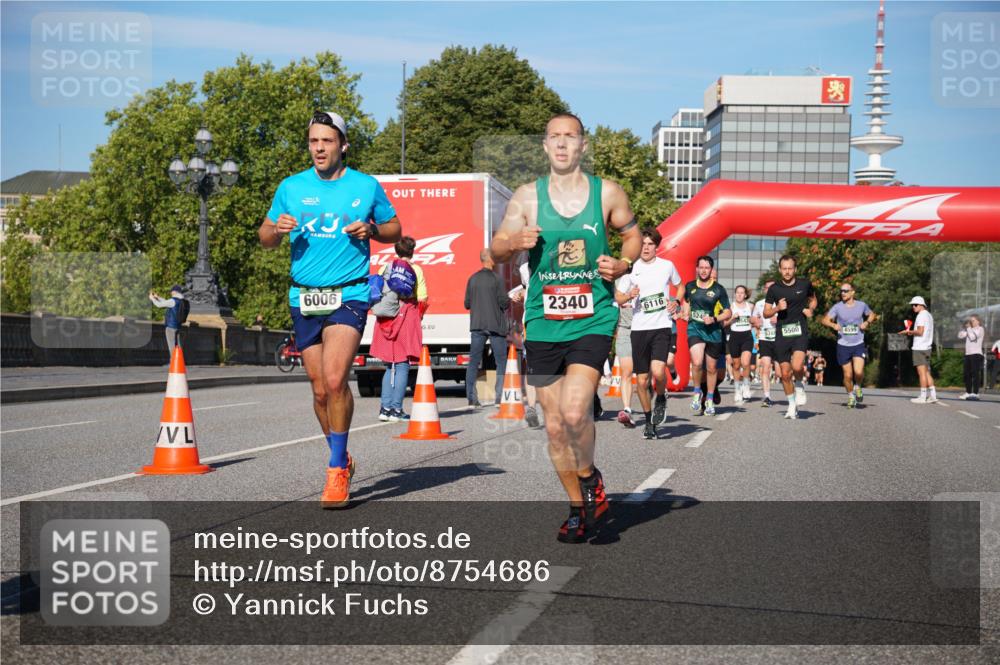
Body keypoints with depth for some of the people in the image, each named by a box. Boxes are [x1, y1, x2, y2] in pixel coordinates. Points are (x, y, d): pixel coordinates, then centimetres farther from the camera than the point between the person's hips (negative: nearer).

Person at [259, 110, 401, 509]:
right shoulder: (291, 187, 9)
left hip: (349, 295, -3)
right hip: (303, 297, 3)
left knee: (335, 380, -20)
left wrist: (370, 229, -6)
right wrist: (277, 229, -8)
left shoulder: (366, 186, 5)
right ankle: (342, 460, 28)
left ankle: (337, 470, -7)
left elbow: (394, 229, 15)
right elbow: (264, 238, 15)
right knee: (320, 389, 7)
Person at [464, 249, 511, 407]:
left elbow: (467, 304, 7)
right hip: (495, 325, -4)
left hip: (477, 324, 4)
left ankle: (472, 398, 6)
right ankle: (499, 397, 0)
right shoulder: (496, 278, -10)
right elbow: (504, 302, -11)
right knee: (501, 361, 5)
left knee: (474, 361, 8)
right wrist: (510, 299, 9)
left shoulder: (472, 279, 4)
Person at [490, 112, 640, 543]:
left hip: (593, 319, -2)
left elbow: (632, 234, 18)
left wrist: (623, 264, -2)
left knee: (575, 411, -21)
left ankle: (590, 478, 10)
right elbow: (496, 250, 8)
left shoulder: (608, 193, 3)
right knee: (555, 425, 7)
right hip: (543, 323, 2)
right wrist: (514, 243, -15)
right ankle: (578, 508, 26)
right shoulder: (527, 196, 4)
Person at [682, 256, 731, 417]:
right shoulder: (690, 287, 4)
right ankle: (697, 392, 2)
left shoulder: (718, 289, -3)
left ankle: (710, 400, 28)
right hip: (694, 328, 0)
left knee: (711, 368, 10)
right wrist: (686, 314, 9)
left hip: (713, 331, 0)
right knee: (697, 362, -22)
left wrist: (714, 319, -16)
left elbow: (728, 313, 0)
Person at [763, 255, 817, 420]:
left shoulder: (805, 284, 3)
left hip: (800, 331, -2)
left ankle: (800, 387, 10)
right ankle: (792, 406, 21)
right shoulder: (774, 289, 2)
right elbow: (766, 313, 6)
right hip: (782, 334, 2)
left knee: (797, 366, -23)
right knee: (785, 374, 3)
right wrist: (777, 308, -13)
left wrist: (810, 310, 1)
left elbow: (813, 300, 22)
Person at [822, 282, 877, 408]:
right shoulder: (838, 307, -2)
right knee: (848, 375, 4)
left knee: (858, 372, -17)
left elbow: (872, 315, 18)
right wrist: (833, 325, -24)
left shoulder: (861, 305, 1)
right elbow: (825, 320, -4)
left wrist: (867, 322, -3)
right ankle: (851, 396, 26)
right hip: (843, 345, 0)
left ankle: (858, 387, 15)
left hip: (858, 345, 0)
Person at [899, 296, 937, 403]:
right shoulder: (929, 315, 18)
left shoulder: (921, 315, -11)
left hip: (919, 348, -9)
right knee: (927, 372, 12)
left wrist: (909, 331, -5)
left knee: (922, 372, -7)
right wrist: (912, 332, 16)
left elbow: (920, 332, -19)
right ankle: (932, 395, 10)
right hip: (927, 347, 9)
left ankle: (923, 396, -6)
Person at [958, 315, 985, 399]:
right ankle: (968, 392, 14)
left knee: (975, 373, -11)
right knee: (967, 374, 8)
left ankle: (975, 393, -13)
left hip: (976, 354, -8)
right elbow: (960, 336, 13)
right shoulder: (970, 330, 22)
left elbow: (972, 337, -16)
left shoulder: (980, 329, -1)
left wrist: (968, 328, -8)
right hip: (968, 354, 8)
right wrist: (963, 327, 4)